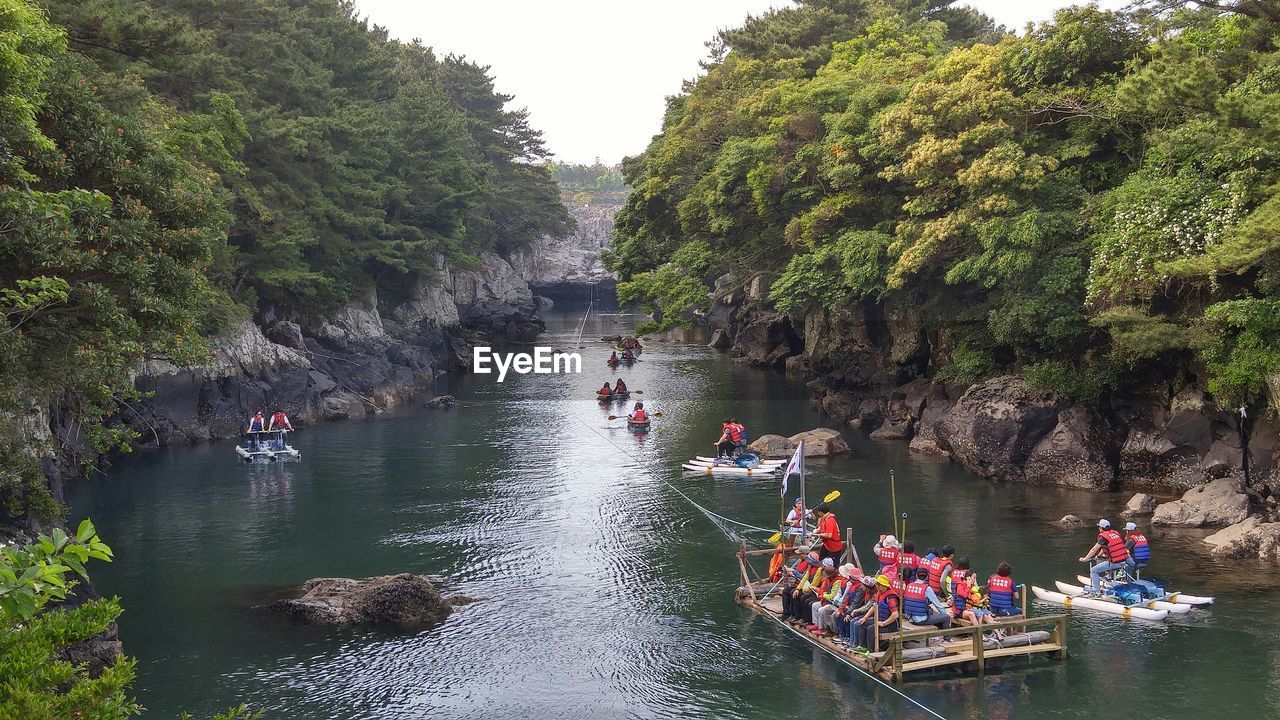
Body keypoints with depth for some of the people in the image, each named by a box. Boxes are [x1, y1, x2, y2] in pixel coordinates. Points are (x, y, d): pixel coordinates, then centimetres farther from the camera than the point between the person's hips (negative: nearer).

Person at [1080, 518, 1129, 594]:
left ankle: (1097, 591, -3)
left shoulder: (1103, 537, -8)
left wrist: (1085, 559, 9)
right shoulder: (1115, 533, 14)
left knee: (1093, 571, 0)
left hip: (1114, 563, -8)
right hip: (1124, 562, 8)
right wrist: (1099, 555, 38)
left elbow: (1094, 550, -2)